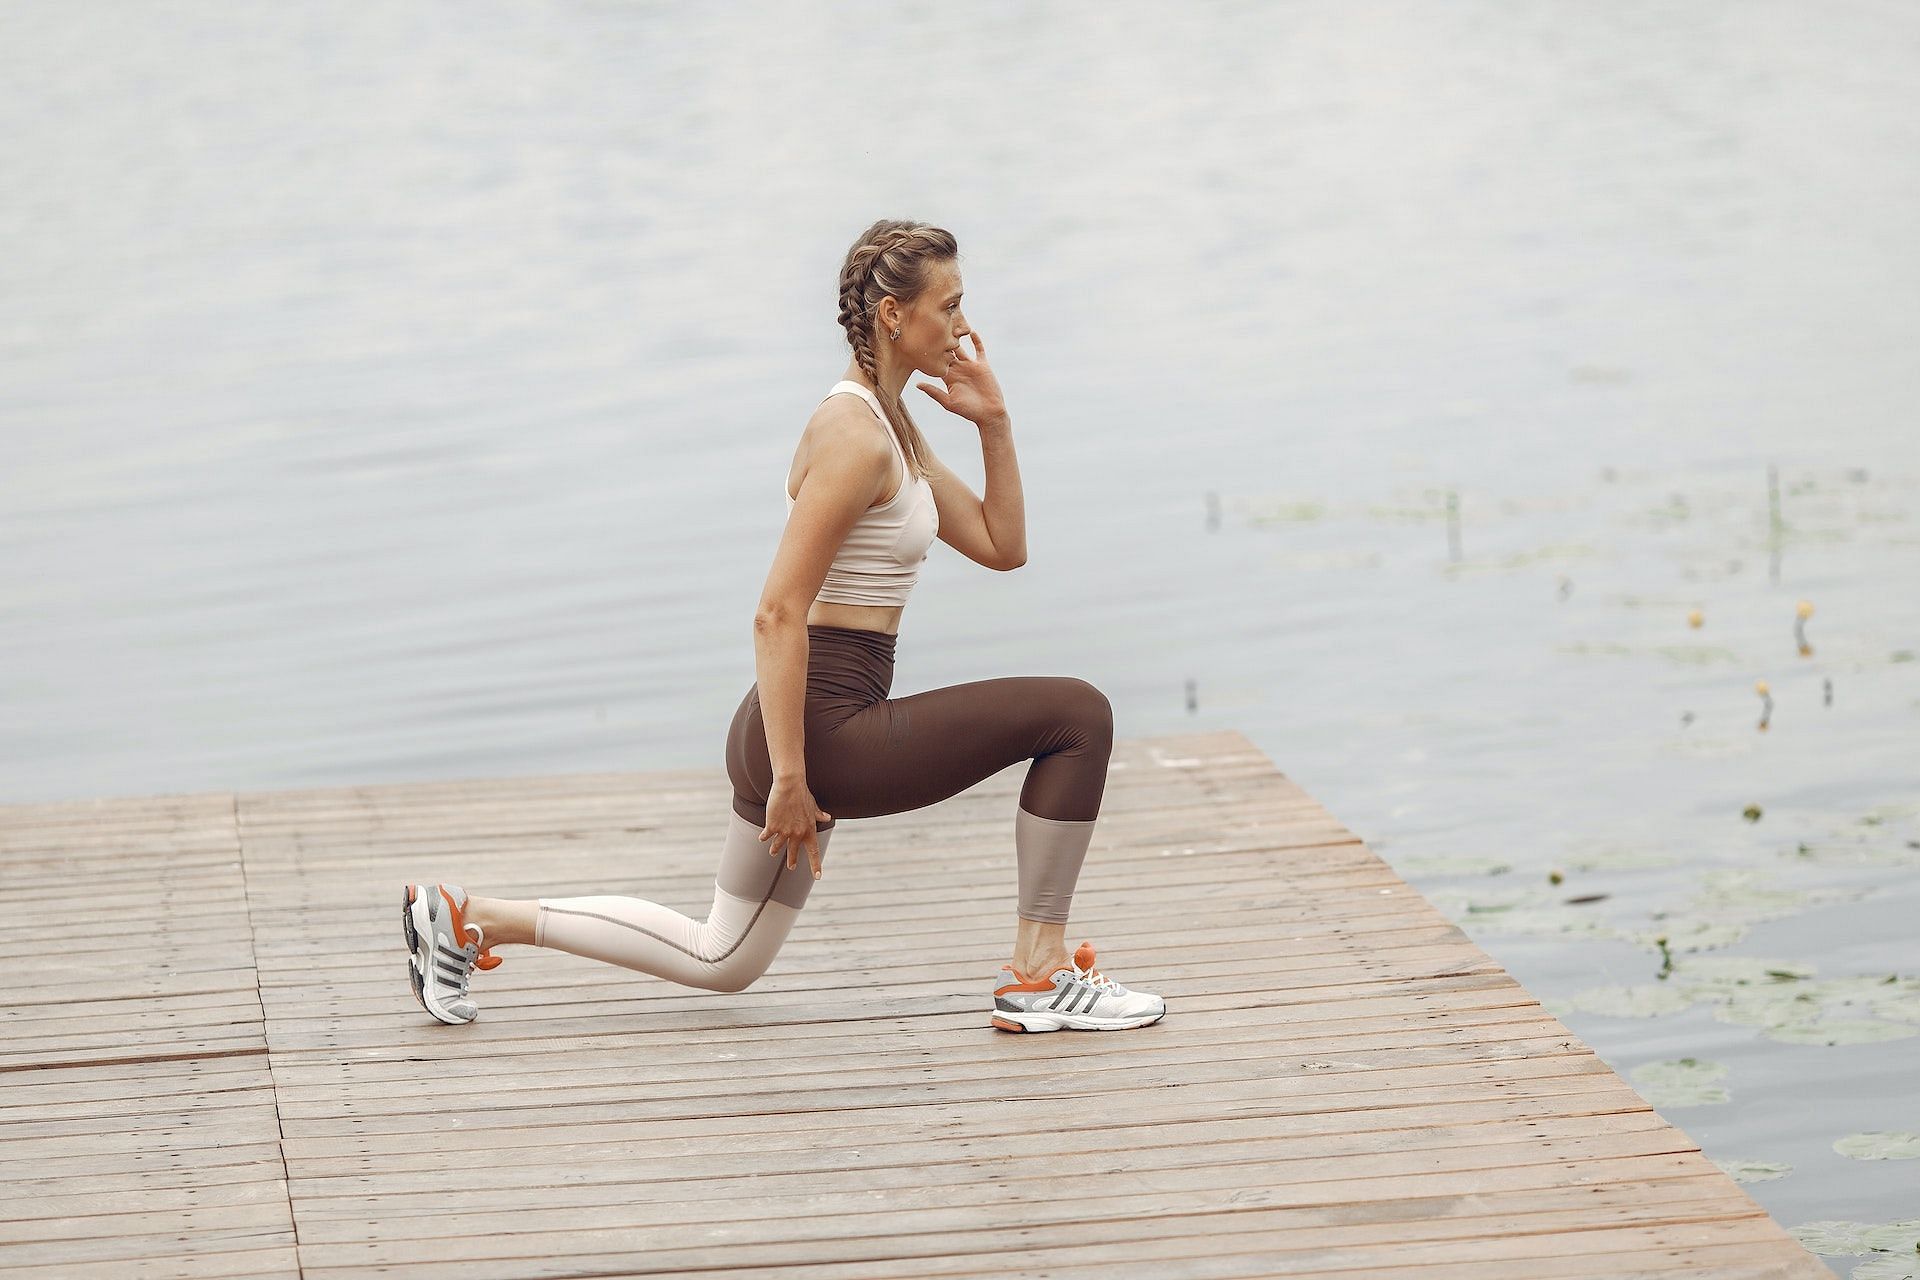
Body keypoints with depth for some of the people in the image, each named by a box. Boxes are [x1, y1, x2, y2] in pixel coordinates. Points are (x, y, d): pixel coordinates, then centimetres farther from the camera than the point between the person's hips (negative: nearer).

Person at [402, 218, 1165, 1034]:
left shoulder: (891, 427, 13)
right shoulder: (852, 440, -18)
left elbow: (1001, 547, 18)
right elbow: (778, 615, -23)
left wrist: (994, 424, 6)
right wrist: (790, 781, -23)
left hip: (812, 727, 10)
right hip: (823, 728, -10)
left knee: (720, 959, 21)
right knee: (1076, 714, -11)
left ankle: (469, 919, 21)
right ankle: (1040, 978, -6)